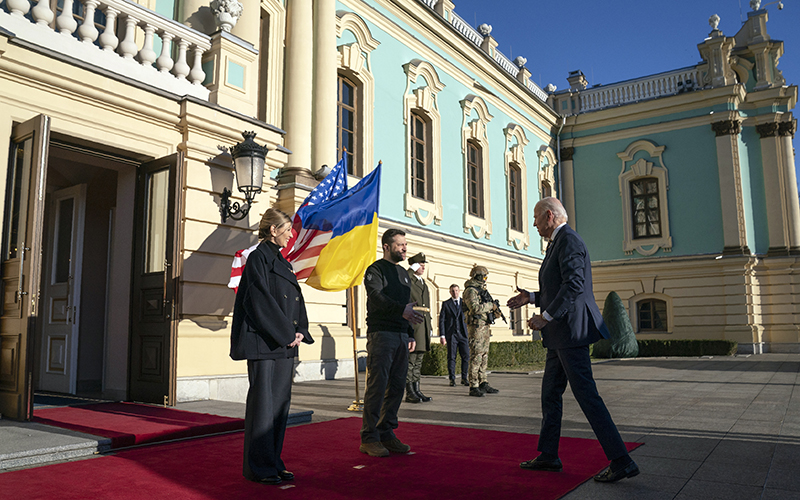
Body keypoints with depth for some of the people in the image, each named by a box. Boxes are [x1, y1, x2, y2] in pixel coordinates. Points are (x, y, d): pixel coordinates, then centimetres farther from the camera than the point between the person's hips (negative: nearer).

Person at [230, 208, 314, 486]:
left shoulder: (284, 263, 18)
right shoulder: (258, 257, -7)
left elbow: (296, 300, 16)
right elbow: (260, 299, -15)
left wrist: (300, 331, 1)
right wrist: (287, 333, -14)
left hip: (285, 342, 9)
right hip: (264, 342, -8)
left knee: (280, 402, 10)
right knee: (263, 401, -3)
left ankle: (274, 462, 19)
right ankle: (258, 467, 7)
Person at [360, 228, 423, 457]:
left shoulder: (403, 273, 23)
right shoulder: (376, 269, -1)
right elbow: (377, 297, -18)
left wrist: (410, 334, 18)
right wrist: (401, 310, -32)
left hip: (401, 336, 8)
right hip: (381, 334, -7)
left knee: (396, 387, 6)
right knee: (377, 386, -8)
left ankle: (386, 433, 14)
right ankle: (369, 438, -2)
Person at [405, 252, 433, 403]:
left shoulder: (424, 284, 22)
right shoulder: (407, 280, -2)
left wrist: (429, 327, 21)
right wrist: (411, 270, -18)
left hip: (424, 326, 8)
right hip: (412, 325, -8)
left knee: (418, 360, 11)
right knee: (410, 359, -7)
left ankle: (417, 391, 16)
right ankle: (409, 393, -2)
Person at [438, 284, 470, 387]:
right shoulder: (446, 304, 7)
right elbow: (441, 320, 4)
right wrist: (442, 335, -4)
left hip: (463, 333, 1)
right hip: (451, 334, -1)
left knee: (466, 356, -3)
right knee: (451, 357, -1)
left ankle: (464, 378, 9)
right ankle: (452, 379, 7)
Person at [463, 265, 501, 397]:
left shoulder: (482, 289, 19)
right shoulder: (470, 290, -11)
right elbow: (475, 308, -23)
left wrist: (494, 306, 7)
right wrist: (491, 306, -14)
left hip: (485, 326, 10)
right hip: (476, 325, -10)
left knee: (484, 356, 11)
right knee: (476, 356, -10)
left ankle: (483, 384, 17)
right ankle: (474, 387, -9)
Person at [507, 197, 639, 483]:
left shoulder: (569, 241, -13)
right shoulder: (558, 243, 19)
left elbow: (574, 285, -24)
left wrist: (546, 316, -22)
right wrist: (532, 298, 17)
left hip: (570, 330, -11)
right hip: (560, 334, 11)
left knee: (586, 395, -7)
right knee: (550, 393, 15)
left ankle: (621, 461, 0)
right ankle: (548, 456, 24)